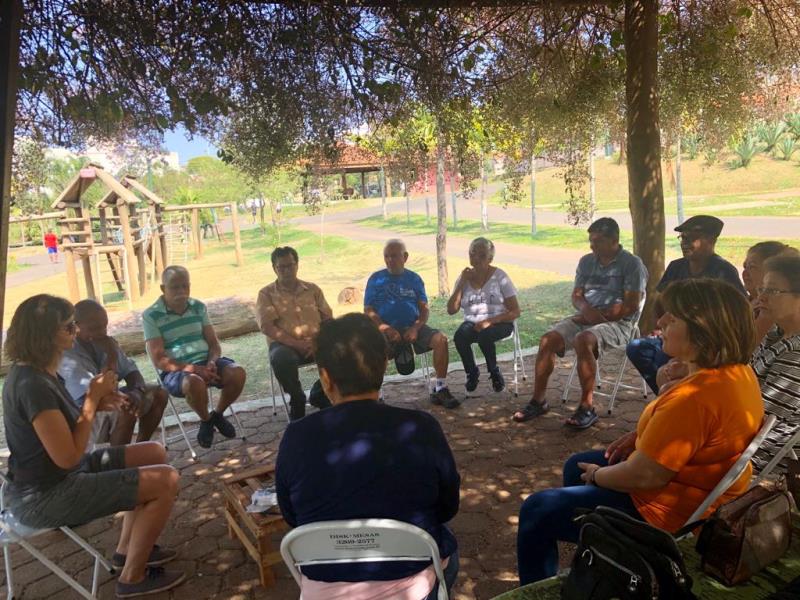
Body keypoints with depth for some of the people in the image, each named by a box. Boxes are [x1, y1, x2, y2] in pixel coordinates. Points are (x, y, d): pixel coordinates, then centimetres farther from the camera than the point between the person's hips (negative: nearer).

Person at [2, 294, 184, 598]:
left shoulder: (37, 371, 3)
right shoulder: (33, 385, -28)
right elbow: (68, 456, -28)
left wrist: (95, 404, -4)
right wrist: (92, 399, -20)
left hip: (56, 476, 10)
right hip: (44, 496, -10)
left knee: (154, 453, 13)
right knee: (166, 481, -15)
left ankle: (128, 548, 24)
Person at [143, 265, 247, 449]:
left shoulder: (199, 307, 8)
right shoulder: (151, 316, -7)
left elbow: (213, 342, 9)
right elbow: (159, 360, -13)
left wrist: (212, 362, -14)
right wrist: (194, 369, -23)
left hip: (205, 362, 5)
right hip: (175, 370, -4)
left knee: (237, 373, -23)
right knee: (195, 383, -38)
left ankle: (217, 414, 5)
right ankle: (205, 421, -4)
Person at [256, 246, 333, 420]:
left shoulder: (313, 289, 14)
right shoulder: (266, 294, 5)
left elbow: (328, 319, 10)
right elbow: (267, 327, -7)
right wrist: (296, 344, -19)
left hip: (315, 342, 3)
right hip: (286, 344, -2)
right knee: (280, 358, -37)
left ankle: (324, 395, -4)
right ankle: (297, 400, -12)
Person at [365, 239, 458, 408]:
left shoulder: (414, 279, 14)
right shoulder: (376, 279, 8)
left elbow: (424, 309, 9)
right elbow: (368, 311, 2)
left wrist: (416, 328, -11)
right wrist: (386, 328, -15)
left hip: (413, 327, 2)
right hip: (386, 329, -2)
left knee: (440, 339, -24)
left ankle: (440, 389, -11)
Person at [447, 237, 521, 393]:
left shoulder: (499, 276, -2)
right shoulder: (464, 278, 8)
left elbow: (515, 312, -6)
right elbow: (451, 310, -1)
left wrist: (490, 321, -20)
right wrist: (461, 283, -8)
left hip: (499, 323, -2)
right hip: (472, 323, 3)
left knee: (484, 336, -36)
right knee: (459, 336, -31)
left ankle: (494, 373, -6)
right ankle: (472, 372, -3)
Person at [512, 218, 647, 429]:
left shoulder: (632, 264, -4)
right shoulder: (587, 261, 14)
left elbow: (631, 305, -12)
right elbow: (576, 295, 13)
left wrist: (599, 316, -15)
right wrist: (585, 308, -10)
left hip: (618, 323, -6)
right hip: (585, 318, 6)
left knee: (583, 340, -35)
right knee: (547, 339, -16)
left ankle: (587, 407, -26)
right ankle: (538, 400, -5)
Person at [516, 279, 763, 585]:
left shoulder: (694, 398, -35)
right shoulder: (738, 371, -4)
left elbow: (643, 476, -29)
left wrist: (597, 475, -10)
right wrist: (641, 436, 4)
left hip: (667, 512, -10)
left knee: (536, 511, -2)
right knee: (575, 466, 26)